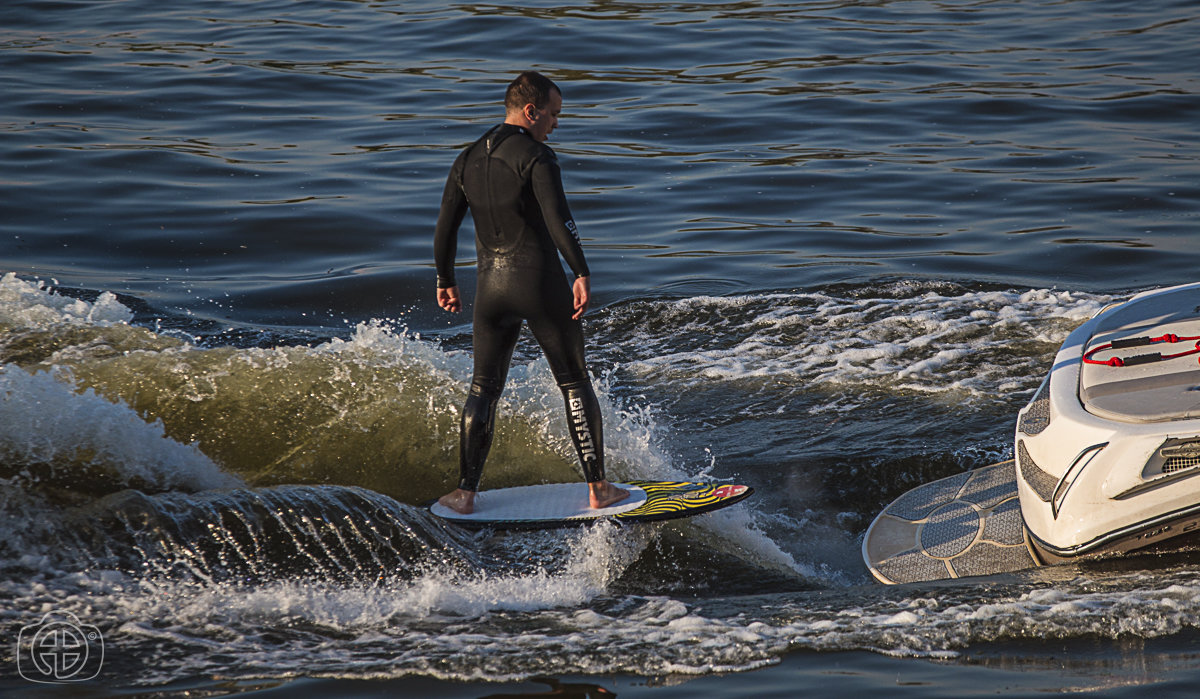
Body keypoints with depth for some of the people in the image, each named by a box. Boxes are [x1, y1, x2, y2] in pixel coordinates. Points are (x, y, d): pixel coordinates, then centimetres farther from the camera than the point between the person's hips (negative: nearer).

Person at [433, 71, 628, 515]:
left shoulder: (468, 159, 9)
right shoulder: (536, 156, -10)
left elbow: (445, 228, 10)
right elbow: (558, 219, -22)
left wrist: (445, 280, 20)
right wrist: (582, 274, -22)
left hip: (492, 284, 5)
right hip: (540, 279, -5)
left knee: (483, 389, 13)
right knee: (575, 384, 6)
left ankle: (465, 493, 10)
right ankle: (598, 489, 7)